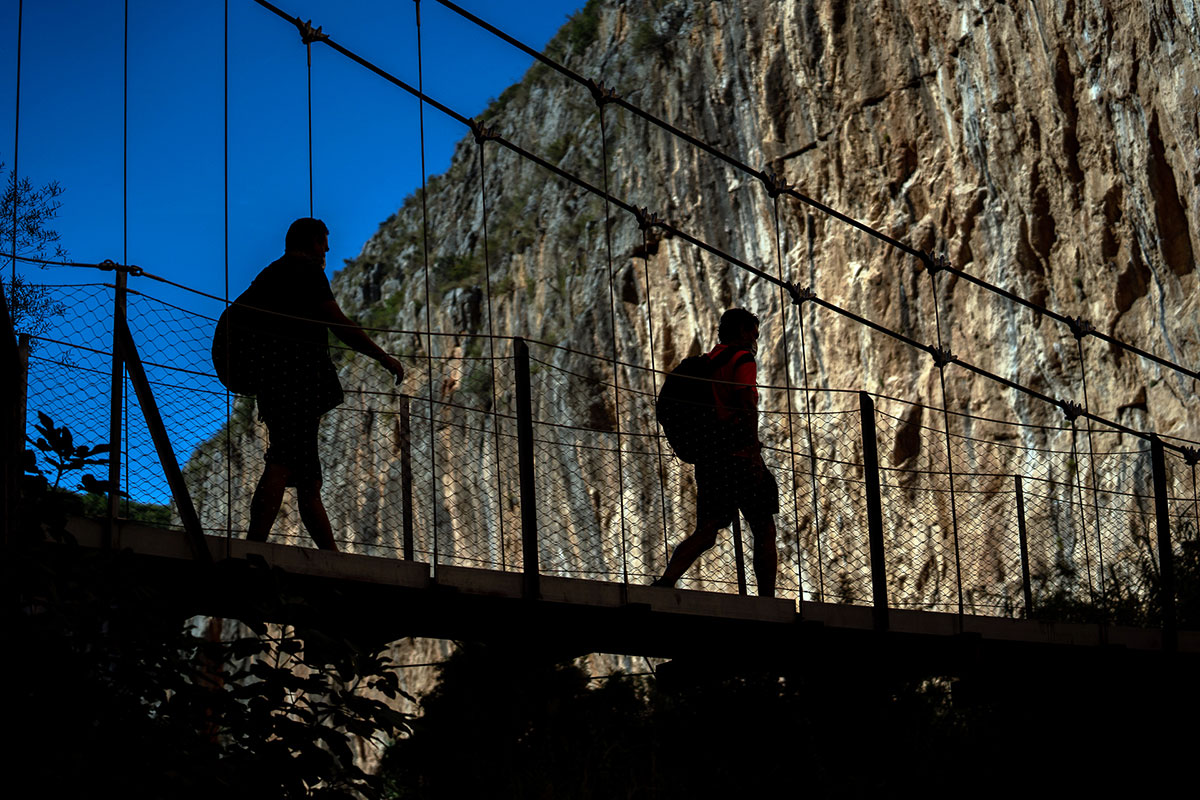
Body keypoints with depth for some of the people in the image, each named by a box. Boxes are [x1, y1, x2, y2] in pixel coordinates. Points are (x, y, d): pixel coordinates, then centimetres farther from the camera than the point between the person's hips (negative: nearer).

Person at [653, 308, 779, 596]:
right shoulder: (742, 360, -1)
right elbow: (748, 405, -14)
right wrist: (754, 451, -19)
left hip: (707, 454, 7)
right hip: (738, 453, -7)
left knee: (706, 532, 2)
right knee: (764, 530, 2)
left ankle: (666, 581, -19)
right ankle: (767, 603, -2)